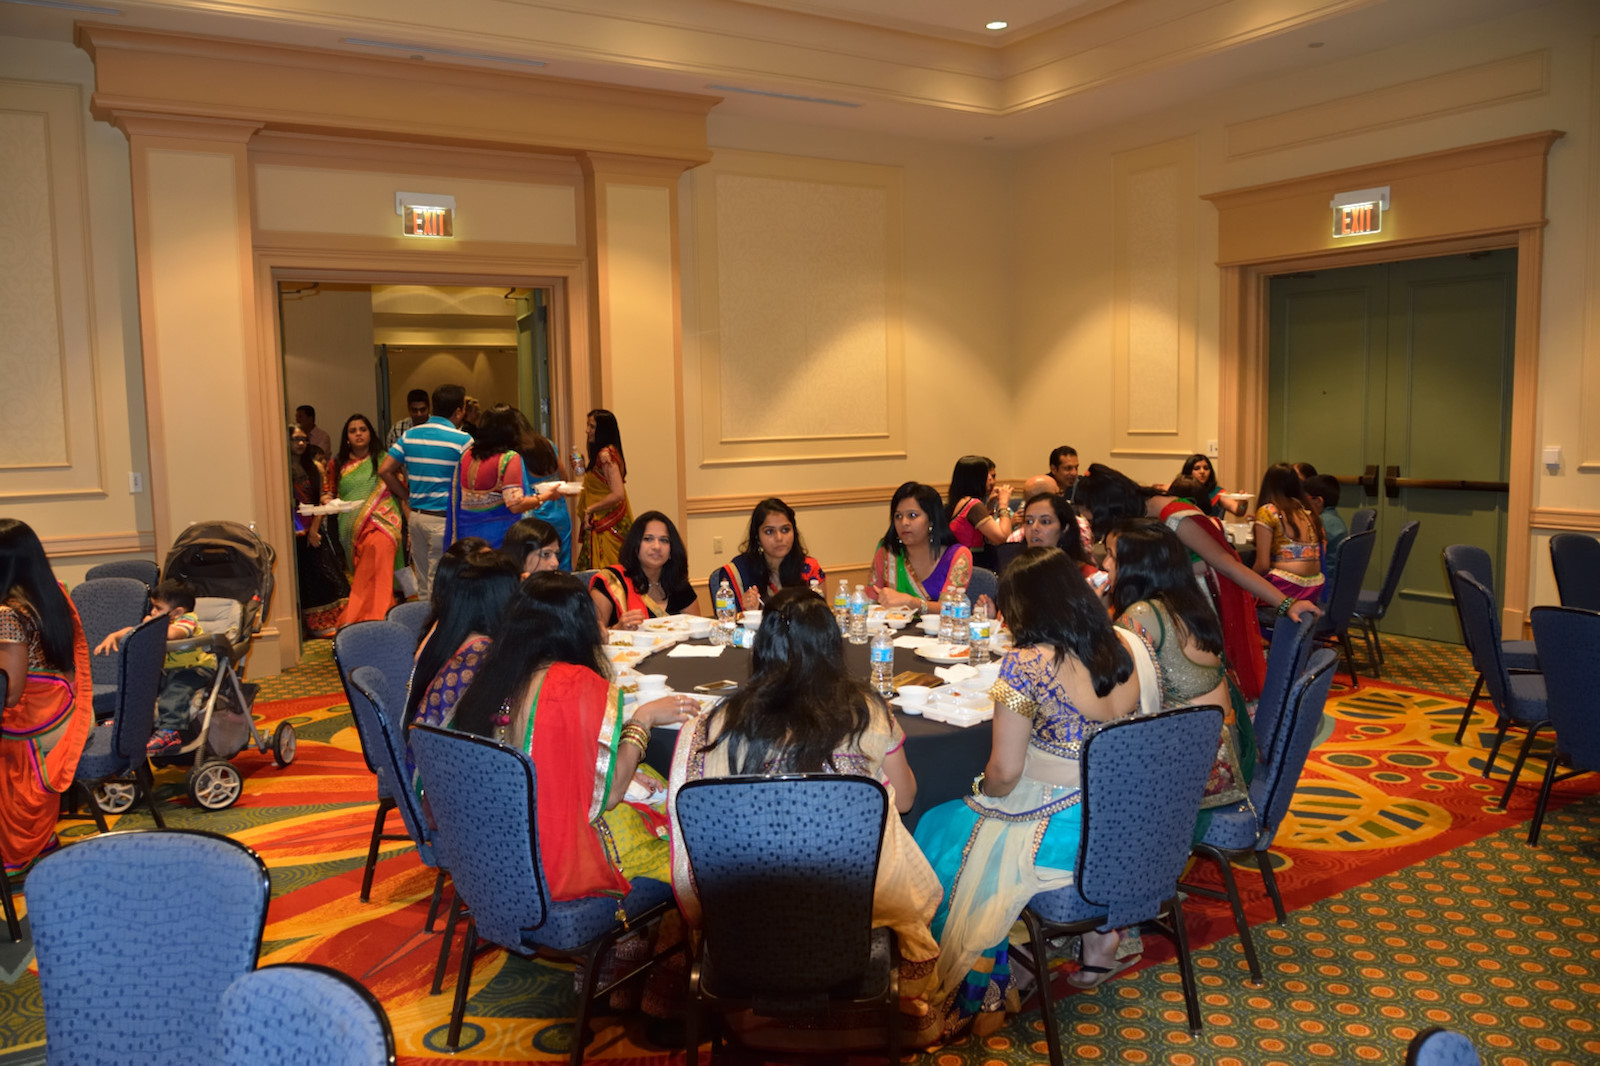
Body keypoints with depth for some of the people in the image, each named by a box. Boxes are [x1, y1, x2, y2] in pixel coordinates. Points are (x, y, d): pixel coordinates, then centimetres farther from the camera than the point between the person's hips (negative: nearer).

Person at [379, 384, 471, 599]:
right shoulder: (463, 440, -11)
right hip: (445, 518, -6)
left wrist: (408, 498, 10)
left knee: (423, 584, 16)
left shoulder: (409, 435, 6)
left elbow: (384, 471, 5)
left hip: (416, 515, 6)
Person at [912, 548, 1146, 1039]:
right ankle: (1099, 936, 30)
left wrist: (983, 790, 4)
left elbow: (1004, 771, -20)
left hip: (1063, 835, -7)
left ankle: (980, 991, 25)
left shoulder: (1025, 665, -21)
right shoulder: (1127, 648, -1)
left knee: (940, 831, 17)